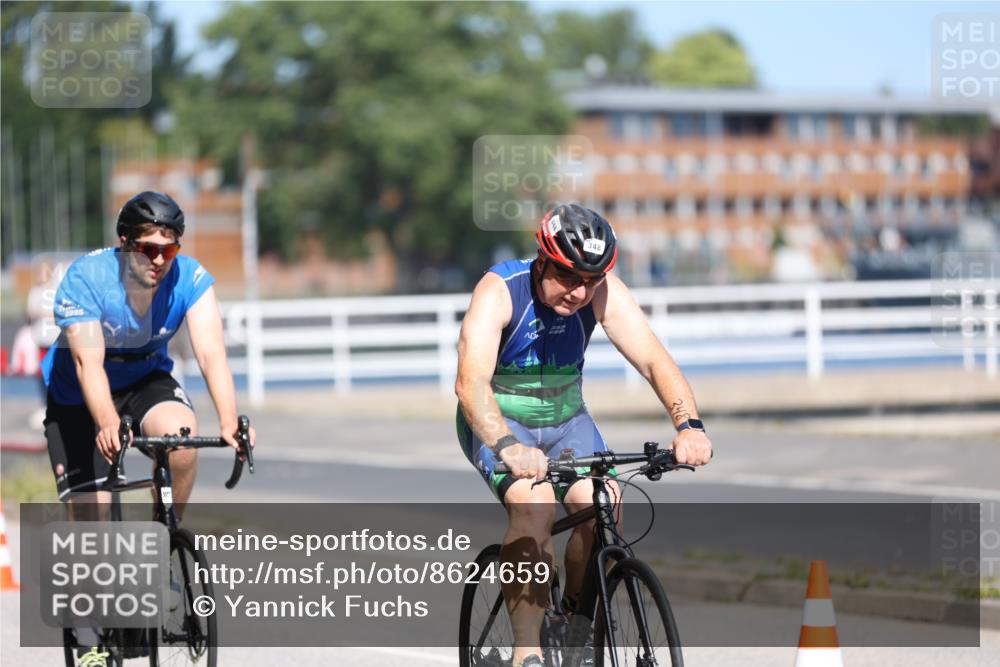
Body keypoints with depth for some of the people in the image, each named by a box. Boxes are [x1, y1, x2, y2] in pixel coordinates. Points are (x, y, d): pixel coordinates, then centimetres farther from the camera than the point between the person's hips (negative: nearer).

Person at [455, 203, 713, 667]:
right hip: (499, 424, -4)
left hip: (566, 421, 4)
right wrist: (508, 448, -55)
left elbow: (654, 360, -23)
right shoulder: (499, 290, -26)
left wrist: (689, 426, -42)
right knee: (534, 504, -31)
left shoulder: (603, 293, -16)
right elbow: (471, 382, -38)